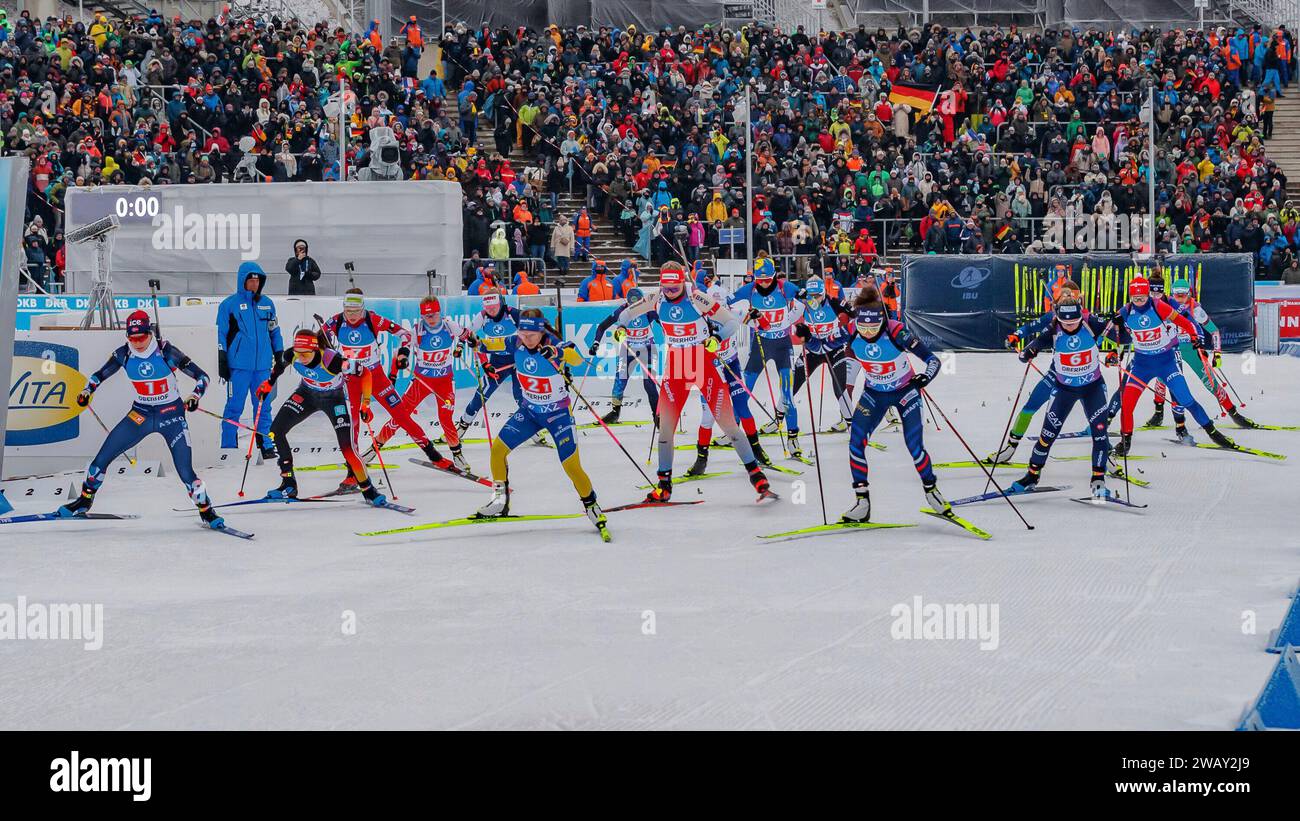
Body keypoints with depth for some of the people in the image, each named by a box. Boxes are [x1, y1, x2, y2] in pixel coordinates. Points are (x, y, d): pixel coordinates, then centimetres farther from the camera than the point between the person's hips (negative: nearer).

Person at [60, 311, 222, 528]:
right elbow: (99, 375, 8)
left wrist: (195, 396, -33)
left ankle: (206, 511, 8)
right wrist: (87, 391, -11)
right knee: (102, 457, -1)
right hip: (140, 414, 3)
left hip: (171, 415, -3)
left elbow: (201, 376, -15)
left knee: (186, 473, -14)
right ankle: (84, 502, 20)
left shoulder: (166, 351, -18)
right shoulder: (124, 354, -7)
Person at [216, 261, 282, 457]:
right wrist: (221, 361, -4)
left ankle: (265, 445, 14)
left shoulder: (267, 303, 12)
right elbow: (220, 334, 0)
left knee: (263, 406, 7)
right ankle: (228, 446, 3)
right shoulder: (230, 304, -2)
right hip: (239, 365, -4)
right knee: (234, 406, -2)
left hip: (263, 364, 4)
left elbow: (274, 331, 20)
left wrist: (279, 356, 17)